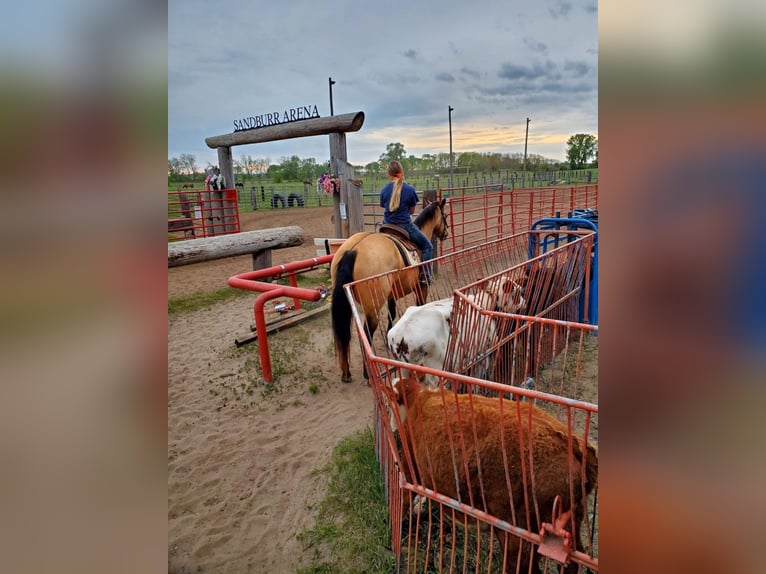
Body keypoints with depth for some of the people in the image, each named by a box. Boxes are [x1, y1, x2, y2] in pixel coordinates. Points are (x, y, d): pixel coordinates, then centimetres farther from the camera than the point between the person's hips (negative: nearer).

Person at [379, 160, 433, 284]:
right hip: (405, 226, -4)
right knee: (427, 247, 12)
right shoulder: (410, 189, -10)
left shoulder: (384, 190, -2)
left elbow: (385, 208, 5)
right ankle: (425, 275, 3)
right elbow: (412, 210, 1)